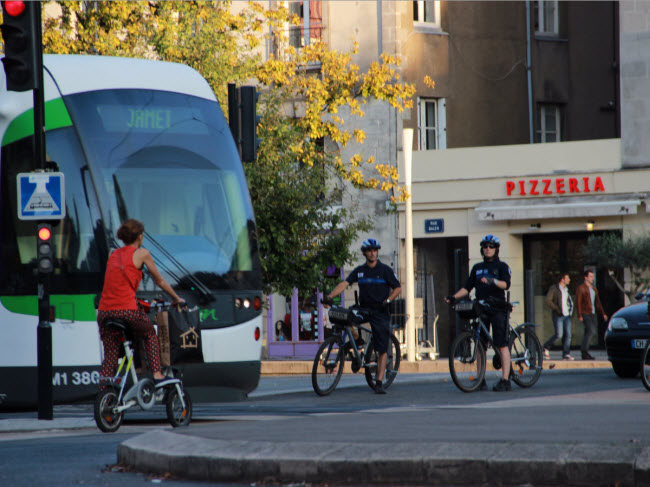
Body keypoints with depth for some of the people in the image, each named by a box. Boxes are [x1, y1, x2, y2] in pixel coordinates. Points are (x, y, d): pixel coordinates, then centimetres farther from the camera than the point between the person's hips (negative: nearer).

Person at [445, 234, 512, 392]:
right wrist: (454, 297, 3)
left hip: (497, 309, -5)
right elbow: (467, 287, 18)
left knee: (501, 345, -9)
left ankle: (505, 380, -11)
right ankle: (481, 380, 6)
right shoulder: (477, 268, 19)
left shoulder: (501, 266, 4)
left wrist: (493, 281, -30)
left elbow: (506, 284, -12)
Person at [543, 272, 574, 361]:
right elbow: (547, 300, -15)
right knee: (559, 334, -12)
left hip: (567, 315, 7)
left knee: (568, 335, -3)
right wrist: (556, 309, -19)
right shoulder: (554, 288, -6)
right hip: (558, 316, -7)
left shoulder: (566, 289, 17)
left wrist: (570, 310, 13)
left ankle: (566, 354, -1)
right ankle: (546, 347, 10)